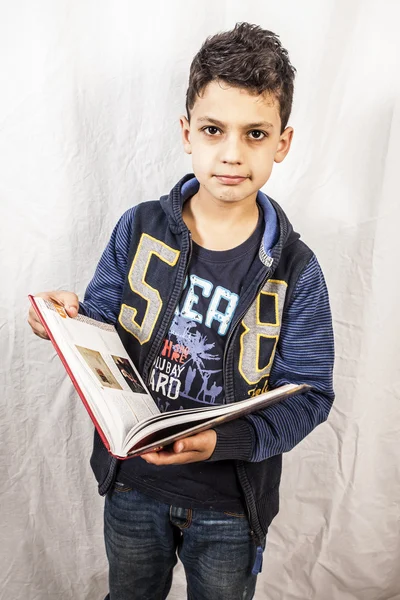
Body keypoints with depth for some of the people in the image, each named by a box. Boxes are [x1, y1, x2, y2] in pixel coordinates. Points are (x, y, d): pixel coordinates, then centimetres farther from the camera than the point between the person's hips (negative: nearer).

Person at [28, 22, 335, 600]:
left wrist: (224, 440, -29)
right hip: (132, 483, 2)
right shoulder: (139, 228, -10)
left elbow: (308, 395, -14)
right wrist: (70, 320, -26)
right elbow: (103, 329, -4)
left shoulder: (294, 268, -15)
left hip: (230, 504, -1)